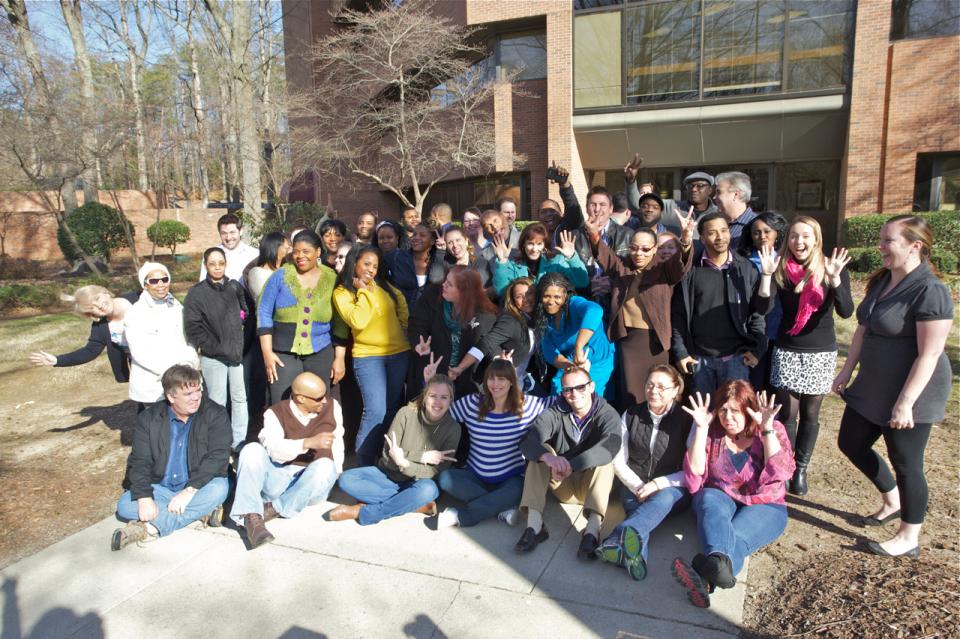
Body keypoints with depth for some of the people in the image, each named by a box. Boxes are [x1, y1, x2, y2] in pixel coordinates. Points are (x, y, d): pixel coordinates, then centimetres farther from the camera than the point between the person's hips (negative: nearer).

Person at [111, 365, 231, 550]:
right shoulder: (149, 418, -1)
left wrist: (189, 490, -28)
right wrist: (144, 498, -23)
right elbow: (139, 461, -6)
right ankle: (201, 510, -22)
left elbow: (217, 456, -18)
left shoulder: (215, 414, -9)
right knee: (125, 504, -21)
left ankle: (151, 528, -29)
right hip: (161, 488, 3)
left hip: (198, 488, -2)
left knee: (219, 488, -33)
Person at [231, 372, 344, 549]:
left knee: (326, 466, -34)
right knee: (252, 450, -25)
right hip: (278, 478, 0)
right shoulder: (275, 413, -6)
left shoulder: (332, 406, 3)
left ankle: (275, 508, -21)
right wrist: (309, 443, -38)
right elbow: (274, 449, -23)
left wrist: (337, 472, 9)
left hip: (313, 484, 1)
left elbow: (337, 441, 16)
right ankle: (251, 517, -30)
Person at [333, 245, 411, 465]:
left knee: (392, 409, 11)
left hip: (399, 353, 5)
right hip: (368, 356, -5)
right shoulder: (342, 292, -5)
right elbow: (358, 322, -19)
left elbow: (404, 312, 18)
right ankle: (364, 464, 0)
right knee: (375, 411, -13)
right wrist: (364, 291, -12)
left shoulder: (385, 287, 7)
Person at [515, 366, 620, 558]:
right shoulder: (555, 413, -8)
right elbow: (528, 441, -26)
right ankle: (534, 524, -33)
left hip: (594, 485, -2)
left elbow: (611, 446, -36)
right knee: (540, 451, -21)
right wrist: (548, 457, -49)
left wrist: (571, 465, -48)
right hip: (563, 486, 2)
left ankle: (593, 529, -43)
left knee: (604, 458, -29)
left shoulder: (608, 414, -13)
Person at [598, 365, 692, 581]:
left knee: (663, 499, -37)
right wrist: (638, 487, -9)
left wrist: (658, 484, -15)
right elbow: (619, 461, 8)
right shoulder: (631, 415, 8)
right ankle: (635, 554, -62)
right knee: (638, 507, -32)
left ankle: (617, 540, -63)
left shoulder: (686, 420, 0)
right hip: (635, 486, 3)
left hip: (672, 489, -2)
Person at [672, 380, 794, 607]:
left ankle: (705, 579, -63)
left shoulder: (772, 430, 0)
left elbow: (781, 473, -16)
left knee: (738, 536, -33)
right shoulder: (712, 431, 2)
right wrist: (701, 428, -14)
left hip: (763, 505, -1)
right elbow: (694, 477, -8)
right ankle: (718, 562, -64)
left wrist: (766, 428, -22)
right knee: (711, 503, -35)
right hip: (719, 497, 1)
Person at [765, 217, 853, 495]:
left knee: (810, 414, 10)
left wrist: (835, 279, -28)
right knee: (787, 414, 1)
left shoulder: (832, 268, -4)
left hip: (821, 353, 1)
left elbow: (846, 312, -15)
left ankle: (801, 470, 25)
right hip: (786, 351, 0)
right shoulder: (781, 269, -3)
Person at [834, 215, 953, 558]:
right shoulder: (881, 281, 5)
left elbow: (929, 354, -23)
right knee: (851, 443, 16)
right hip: (872, 387, 9)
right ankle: (892, 501, 39)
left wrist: (905, 403, -24)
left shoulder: (930, 292, -21)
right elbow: (863, 329, 12)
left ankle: (909, 538, 24)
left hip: (910, 393, -9)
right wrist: (846, 371, 12)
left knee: (905, 462, 5)